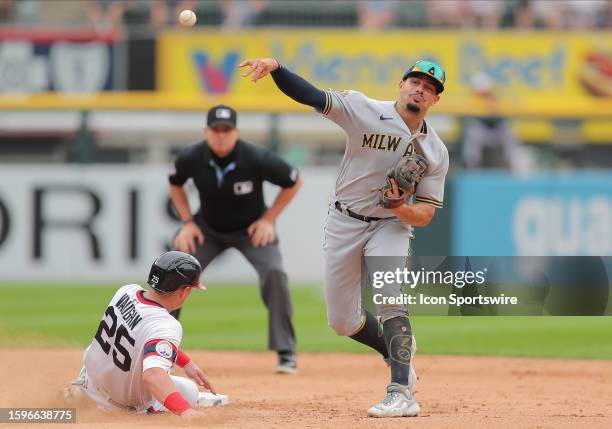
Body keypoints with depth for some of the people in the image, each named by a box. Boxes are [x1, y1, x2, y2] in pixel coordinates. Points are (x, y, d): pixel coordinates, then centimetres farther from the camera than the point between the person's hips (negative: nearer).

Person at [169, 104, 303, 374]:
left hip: (251, 230, -2)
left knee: (273, 273, -25)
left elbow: (294, 182, -11)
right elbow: (175, 183, 4)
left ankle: (286, 353, -14)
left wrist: (268, 219, -13)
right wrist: (187, 222, -5)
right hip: (208, 228, 2)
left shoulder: (257, 160, -28)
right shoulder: (190, 159, -21)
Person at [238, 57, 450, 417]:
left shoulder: (436, 152, -5)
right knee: (342, 321, 5)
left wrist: (401, 208, -28)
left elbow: (425, 216, -5)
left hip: (391, 226, -1)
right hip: (345, 223, 1)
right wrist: (275, 67, -39)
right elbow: (309, 95, -21)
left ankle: (402, 394, -30)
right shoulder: (366, 111, -11)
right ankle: (398, 350, 36)